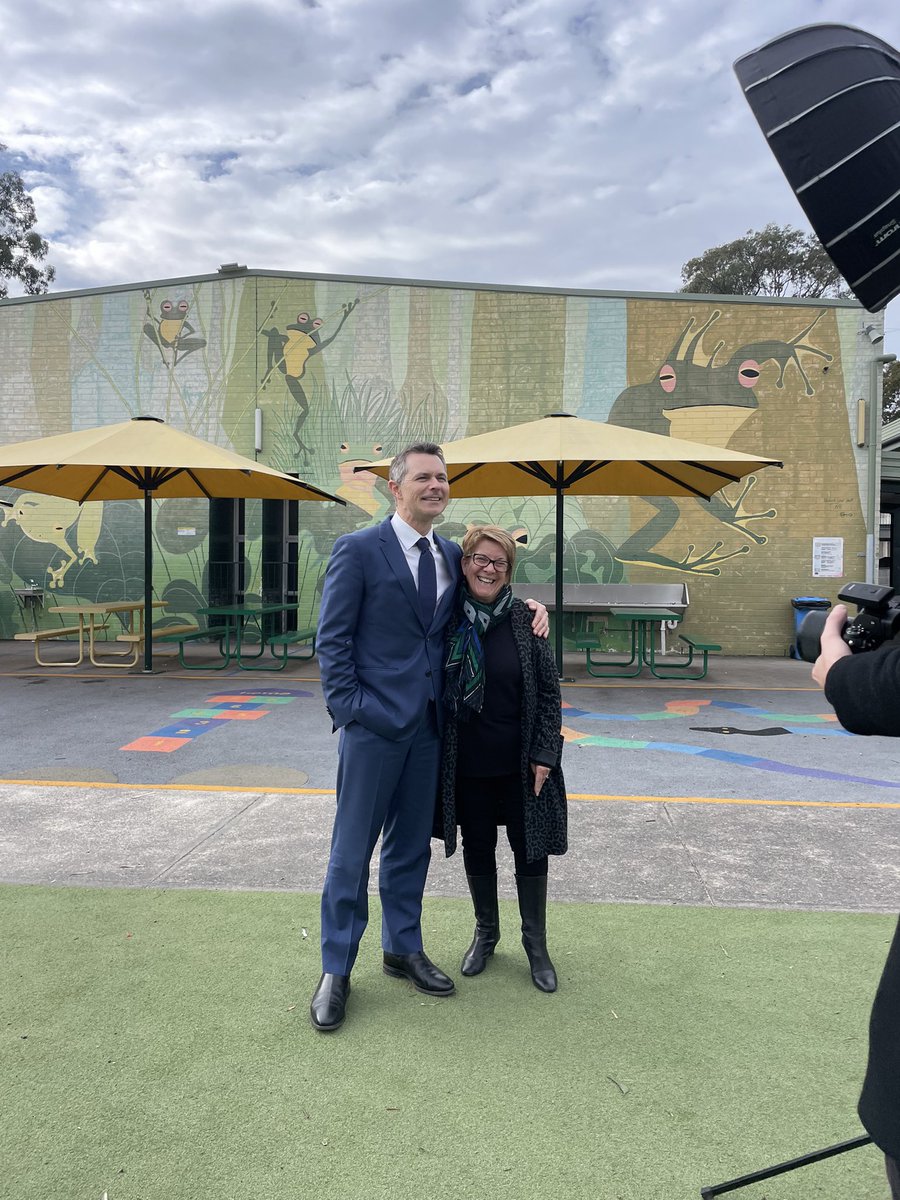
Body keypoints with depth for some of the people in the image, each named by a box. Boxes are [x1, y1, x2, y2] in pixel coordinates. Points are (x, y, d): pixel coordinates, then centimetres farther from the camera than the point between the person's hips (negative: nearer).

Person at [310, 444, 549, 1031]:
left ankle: (403, 949, 34)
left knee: (412, 844, 17)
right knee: (353, 848, 4)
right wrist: (350, 707, -13)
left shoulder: (451, 555, 10)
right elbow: (332, 638, -7)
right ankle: (337, 970, 20)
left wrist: (526, 602, 3)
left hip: (428, 724, 6)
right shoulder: (358, 549, -7)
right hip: (374, 721, -5)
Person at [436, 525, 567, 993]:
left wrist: (544, 754, -8)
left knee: (530, 849, 10)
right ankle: (486, 932, 38)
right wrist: (440, 755, 1)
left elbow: (549, 691, -4)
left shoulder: (525, 619, -8)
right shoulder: (448, 619, -5)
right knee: (477, 849, 16)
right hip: (467, 763, 1)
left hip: (520, 762, -1)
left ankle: (535, 943, 30)